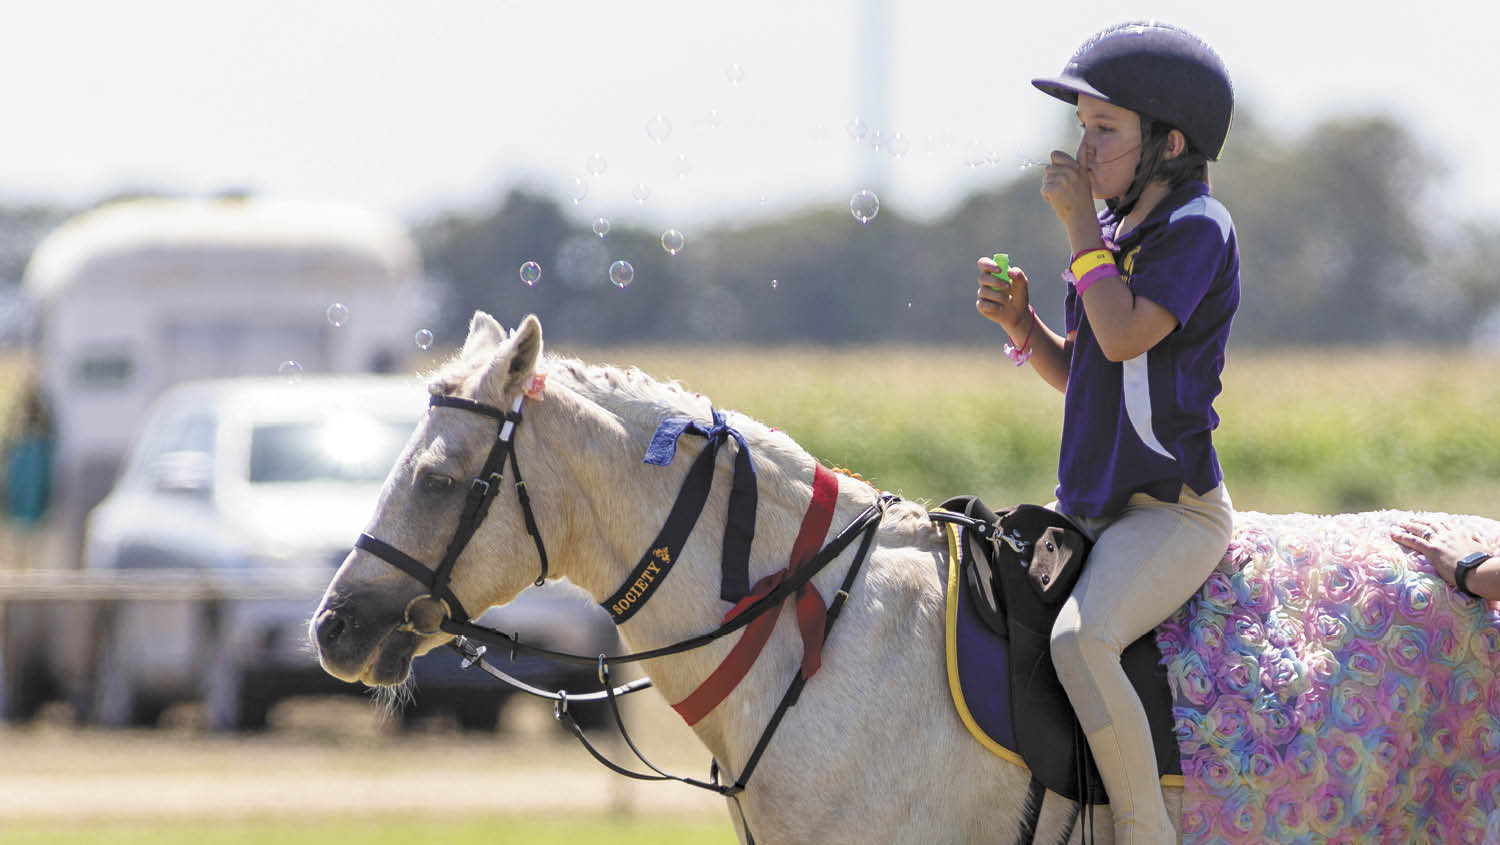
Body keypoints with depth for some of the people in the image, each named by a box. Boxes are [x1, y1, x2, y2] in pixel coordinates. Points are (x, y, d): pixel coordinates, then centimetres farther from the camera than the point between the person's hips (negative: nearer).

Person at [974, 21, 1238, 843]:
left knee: (1079, 638, -32)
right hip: (1091, 510, 10)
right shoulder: (1120, 234, 15)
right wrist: (1020, 322, 3)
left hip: (1172, 511, -10)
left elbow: (1123, 337, -24)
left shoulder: (1196, 229, -10)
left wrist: (1079, 221, -15)